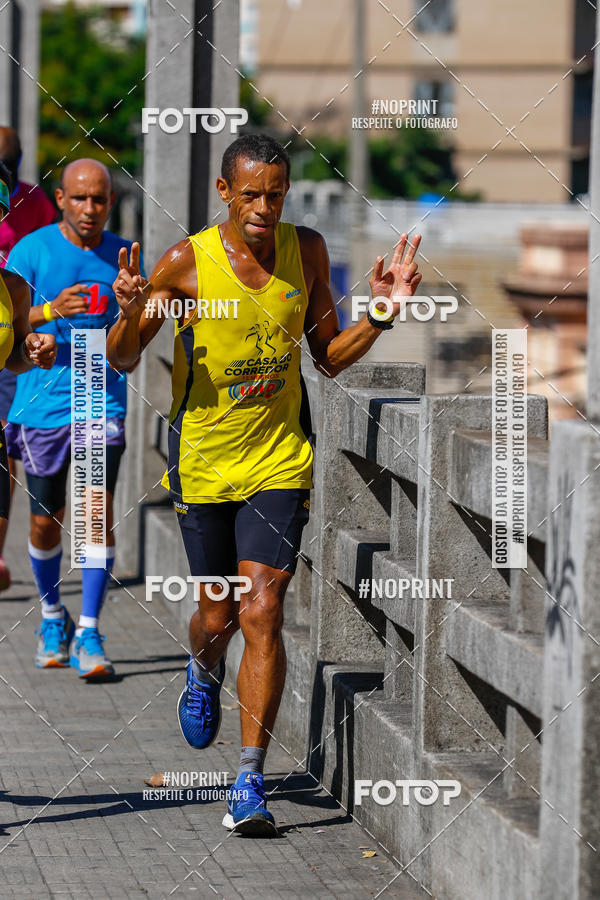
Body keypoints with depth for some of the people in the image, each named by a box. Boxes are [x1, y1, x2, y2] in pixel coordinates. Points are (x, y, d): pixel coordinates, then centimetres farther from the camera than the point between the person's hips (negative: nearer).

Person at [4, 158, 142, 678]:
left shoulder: (123, 256, 5)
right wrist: (51, 311, -23)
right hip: (42, 401, -1)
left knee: (98, 510, -13)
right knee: (46, 520, 8)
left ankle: (89, 634, -11)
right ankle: (52, 614, 32)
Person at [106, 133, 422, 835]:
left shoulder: (306, 251, -2)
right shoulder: (187, 263, -11)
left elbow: (329, 358, 9)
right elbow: (123, 360, -3)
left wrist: (380, 314, -7)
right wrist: (130, 312, -24)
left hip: (280, 460, 1)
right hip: (203, 458, -1)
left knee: (262, 613, -11)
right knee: (218, 614, 10)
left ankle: (249, 783, -9)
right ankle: (204, 672, 49)